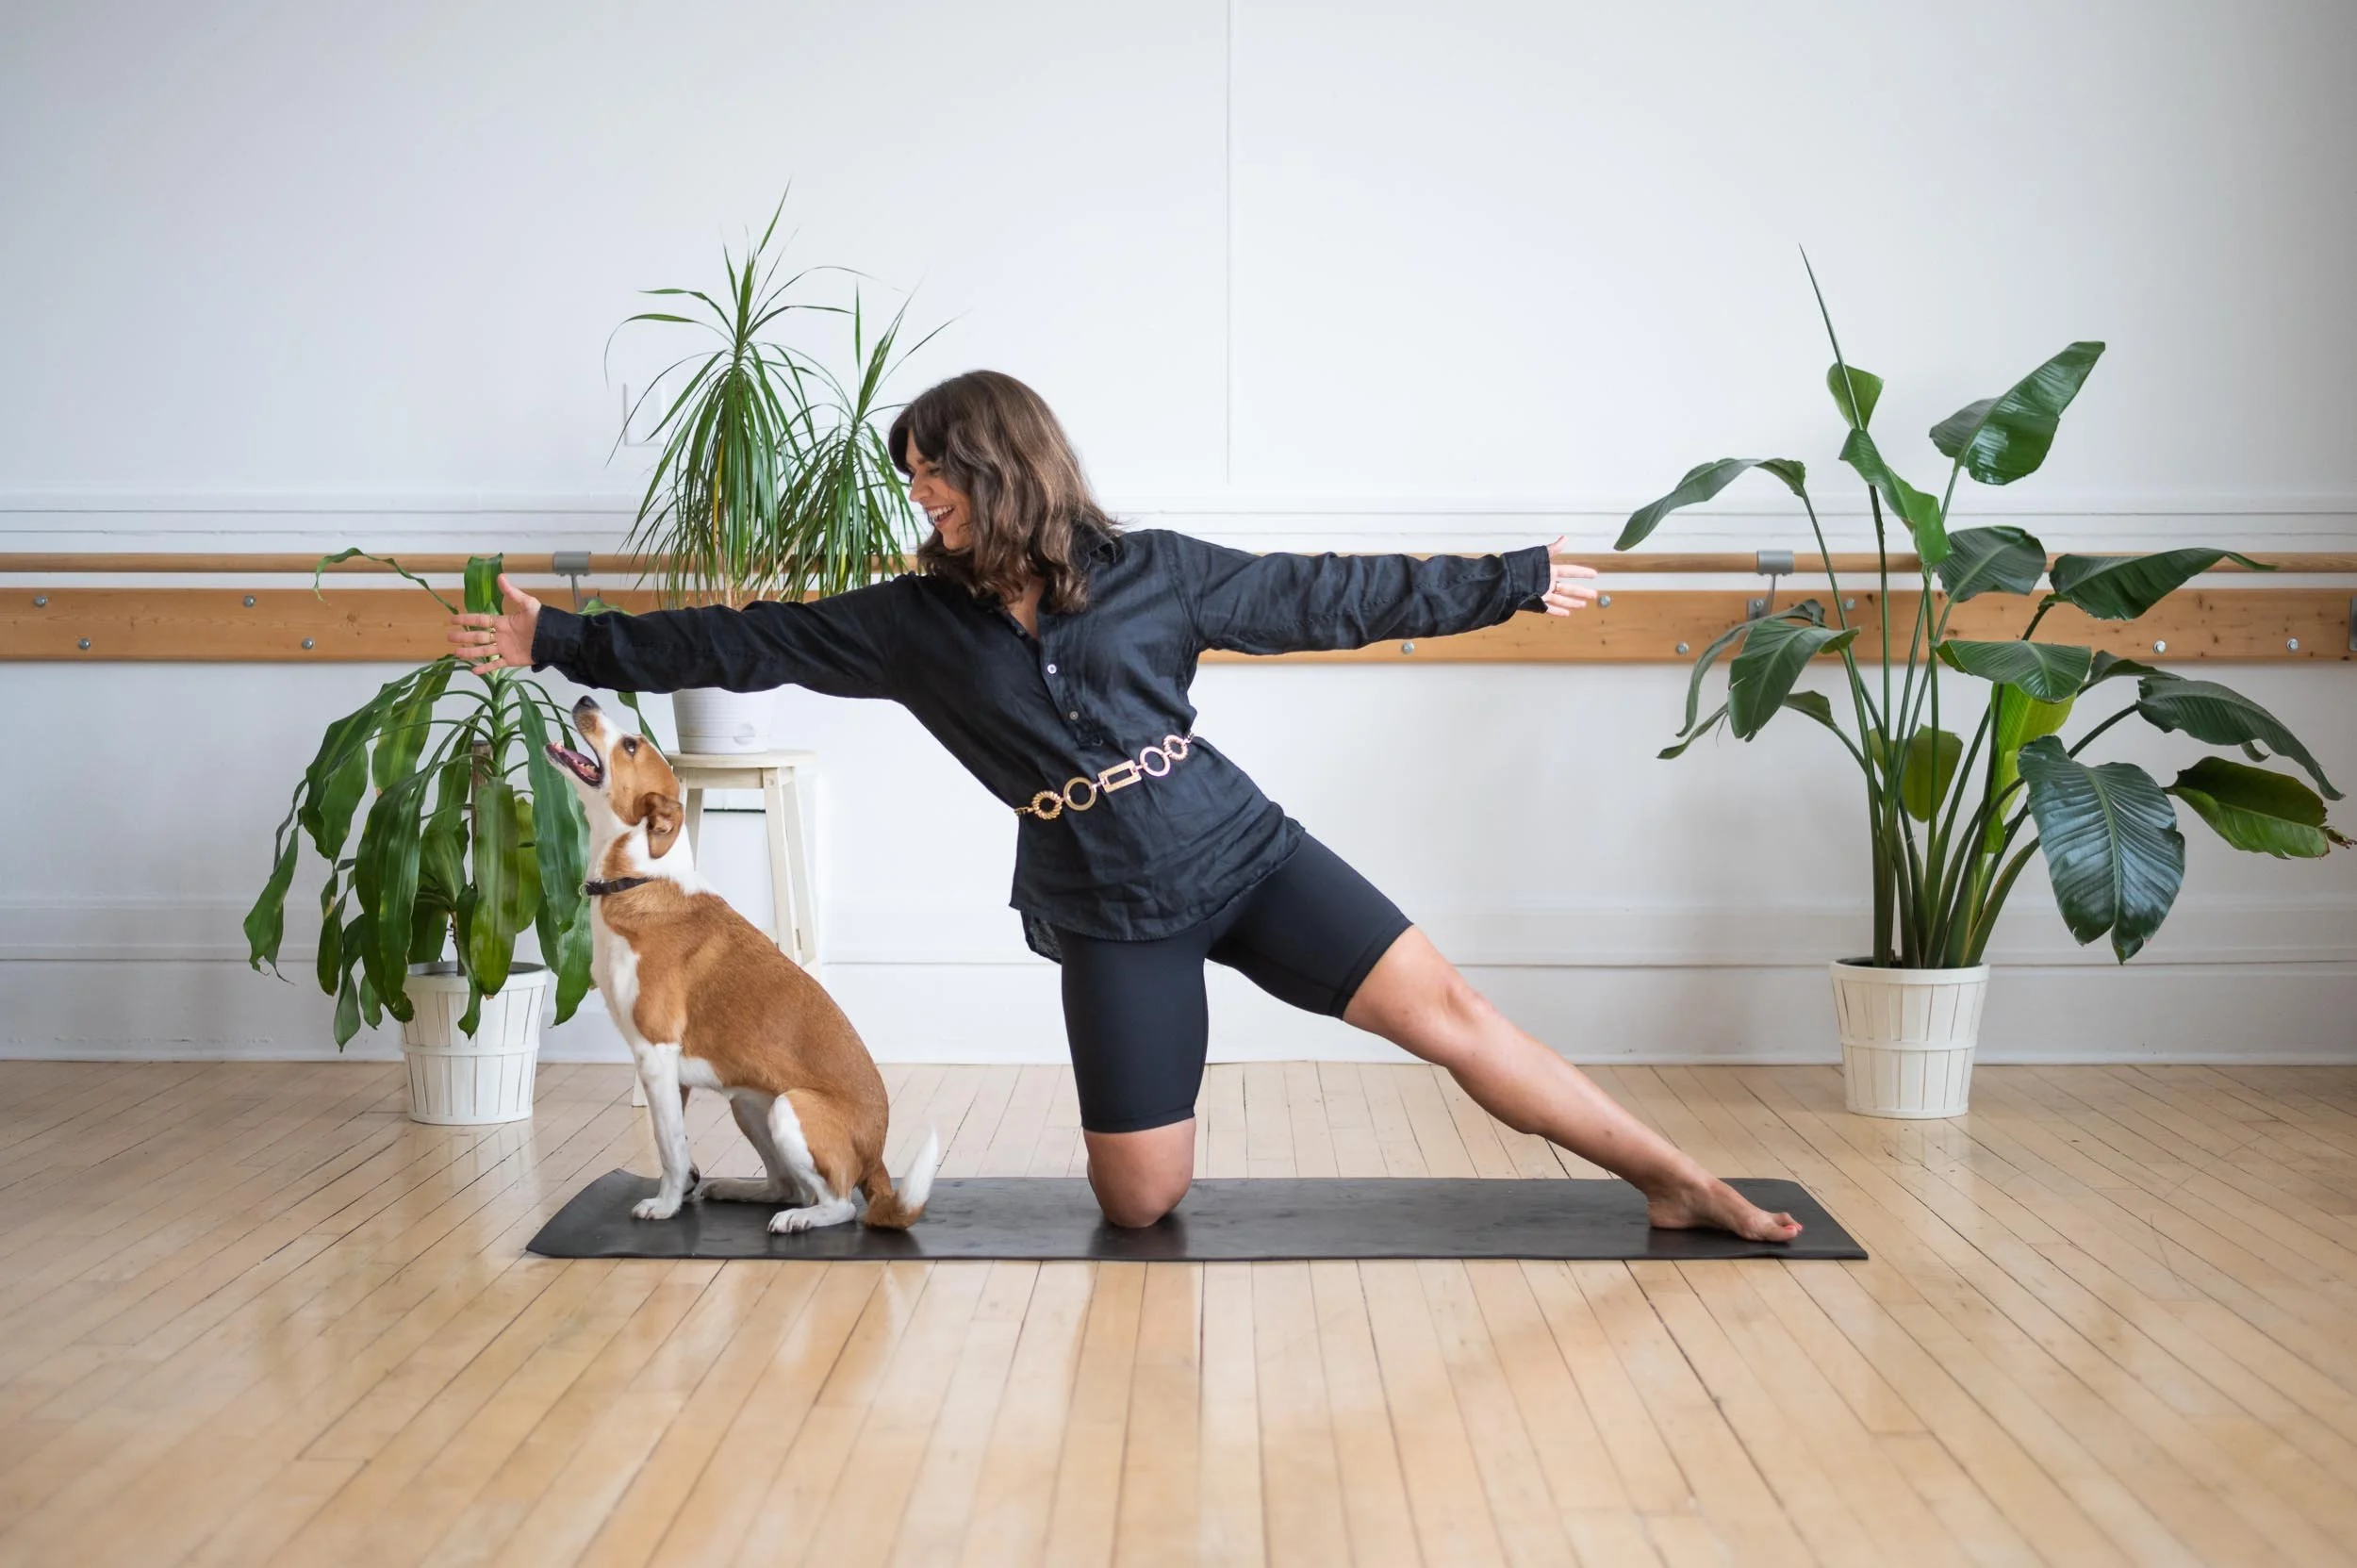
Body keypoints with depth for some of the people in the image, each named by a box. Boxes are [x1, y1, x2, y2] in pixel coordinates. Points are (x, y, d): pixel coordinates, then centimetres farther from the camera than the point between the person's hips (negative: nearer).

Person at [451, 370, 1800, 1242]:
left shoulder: (1151, 572, 0)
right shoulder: (913, 623, 3)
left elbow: (1322, 597, 4)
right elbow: (743, 645, 5)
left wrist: (1511, 583, 5)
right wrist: (564, 643, 5)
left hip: (1242, 850, -1)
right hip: (1109, 913, 1)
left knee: (1447, 1009, -10)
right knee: (1141, 1203, -2)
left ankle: (1682, 1185, -4)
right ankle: (1151, 1118, 33)